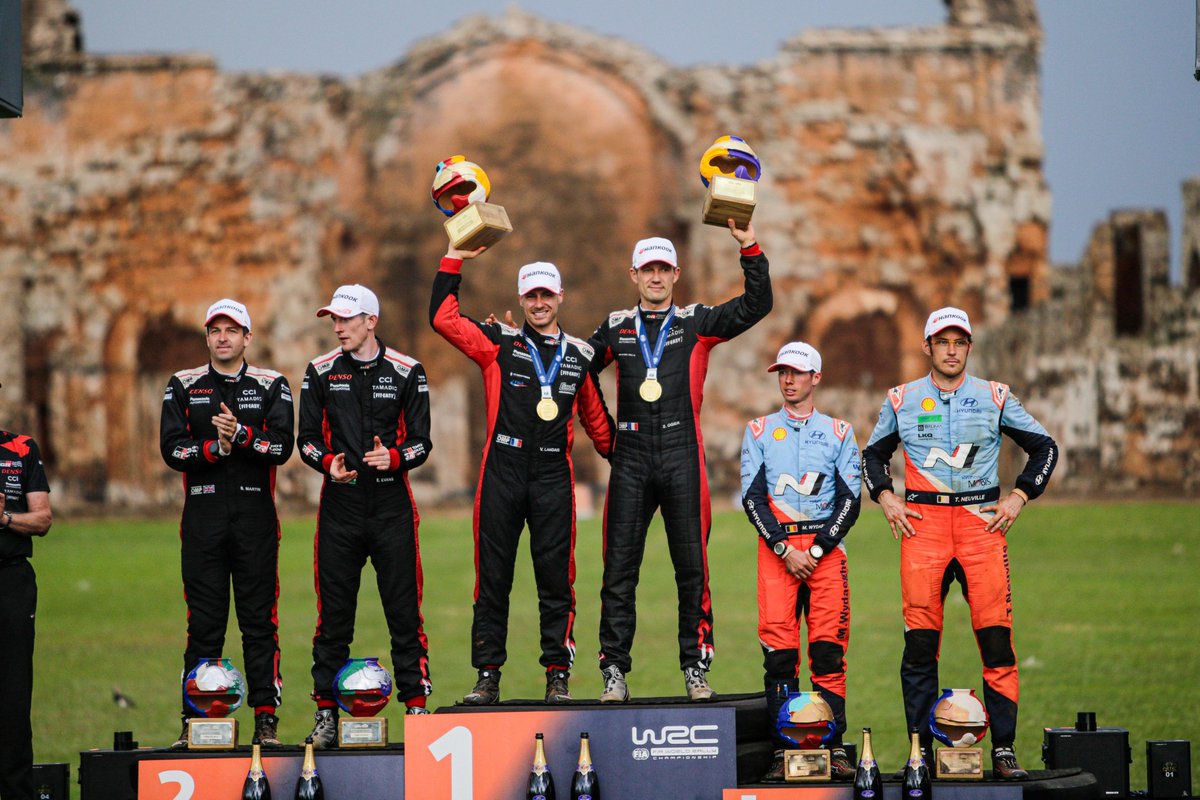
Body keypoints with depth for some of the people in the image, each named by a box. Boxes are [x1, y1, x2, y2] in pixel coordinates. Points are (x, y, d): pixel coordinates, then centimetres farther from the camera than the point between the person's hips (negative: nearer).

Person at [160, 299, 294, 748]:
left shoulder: (272, 386, 8)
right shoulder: (183, 386, 10)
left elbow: (282, 446, -5)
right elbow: (172, 448, -1)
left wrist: (240, 434, -18)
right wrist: (214, 447, -15)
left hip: (255, 513, -1)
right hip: (203, 513, 1)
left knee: (260, 621, -1)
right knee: (204, 622, 1)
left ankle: (266, 718, 2)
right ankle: (195, 721, 4)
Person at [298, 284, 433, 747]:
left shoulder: (406, 372, 3)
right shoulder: (320, 372, 7)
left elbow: (421, 441, 2)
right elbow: (307, 438, 8)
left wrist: (394, 458, -18)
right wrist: (328, 463, -12)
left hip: (391, 504, -1)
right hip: (340, 505, 1)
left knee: (404, 611, -2)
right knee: (333, 613, 3)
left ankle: (416, 705, 3)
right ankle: (326, 715, 8)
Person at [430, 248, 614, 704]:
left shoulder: (579, 357, 12)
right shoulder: (500, 344, 6)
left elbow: (597, 421, 22)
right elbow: (443, 317, -3)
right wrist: (454, 260, -5)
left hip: (554, 478, 1)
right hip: (502, 473, -1)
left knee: (556, 580, 1)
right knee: (493, 578, 2)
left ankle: (558, 677, 7)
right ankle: (487, 678, 8)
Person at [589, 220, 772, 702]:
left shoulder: (697, 323, 8)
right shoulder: (616, 328, 14)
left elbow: (756, 305, -1)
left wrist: (749, 246, -8)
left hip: (682, 457, -1)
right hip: (631, 459, 1)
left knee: (692, 567, 1)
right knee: (619, 568, -1)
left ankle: (696, 669, 7)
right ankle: (614, 671, 4)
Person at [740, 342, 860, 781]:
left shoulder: (838, 432, 11)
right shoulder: (760, 431, 12)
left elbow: (850, 500, 4)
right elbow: (752, 497, 4)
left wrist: (815, 549, -7)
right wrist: (785, 549, -8)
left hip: (826, 547, 0)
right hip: (775, 547, 0)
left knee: (828, 648, -7)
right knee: (779, 651, -6)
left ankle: (835, 747, -4)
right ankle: (782, 749, -4)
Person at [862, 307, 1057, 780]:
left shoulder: (995, 398, 9)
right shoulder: (902, 400, 11)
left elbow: (1044, 447, 15)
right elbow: (874, 454, 24)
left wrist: (1019, 497, 5)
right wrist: (886, 499, 9)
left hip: (982, 522, 0)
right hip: (922, 523, 0)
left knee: (996, 635, -7)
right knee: (920, 639, -3)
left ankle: (1004, 749, -3)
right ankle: (921, 750, 3)